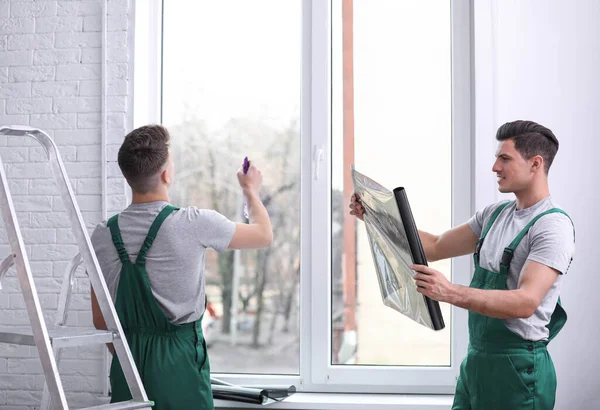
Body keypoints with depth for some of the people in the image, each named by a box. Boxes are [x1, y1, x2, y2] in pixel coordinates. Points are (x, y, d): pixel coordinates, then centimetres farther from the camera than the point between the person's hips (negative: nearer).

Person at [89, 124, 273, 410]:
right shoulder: (194, 224, -11)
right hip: (179, 362, -4)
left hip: (126, 358, 4)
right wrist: (250, 190, 25)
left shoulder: (103, 236, 0)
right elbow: (264, 235, 6)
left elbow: (100, 319, 9)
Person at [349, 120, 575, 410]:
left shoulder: (553, 226, -15)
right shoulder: (494, 214, 11)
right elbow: (435, 247, 13)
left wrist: (451, 293, -38)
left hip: (517, 365, -7)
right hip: (475, 360, 7)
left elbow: (526, 302, -27)